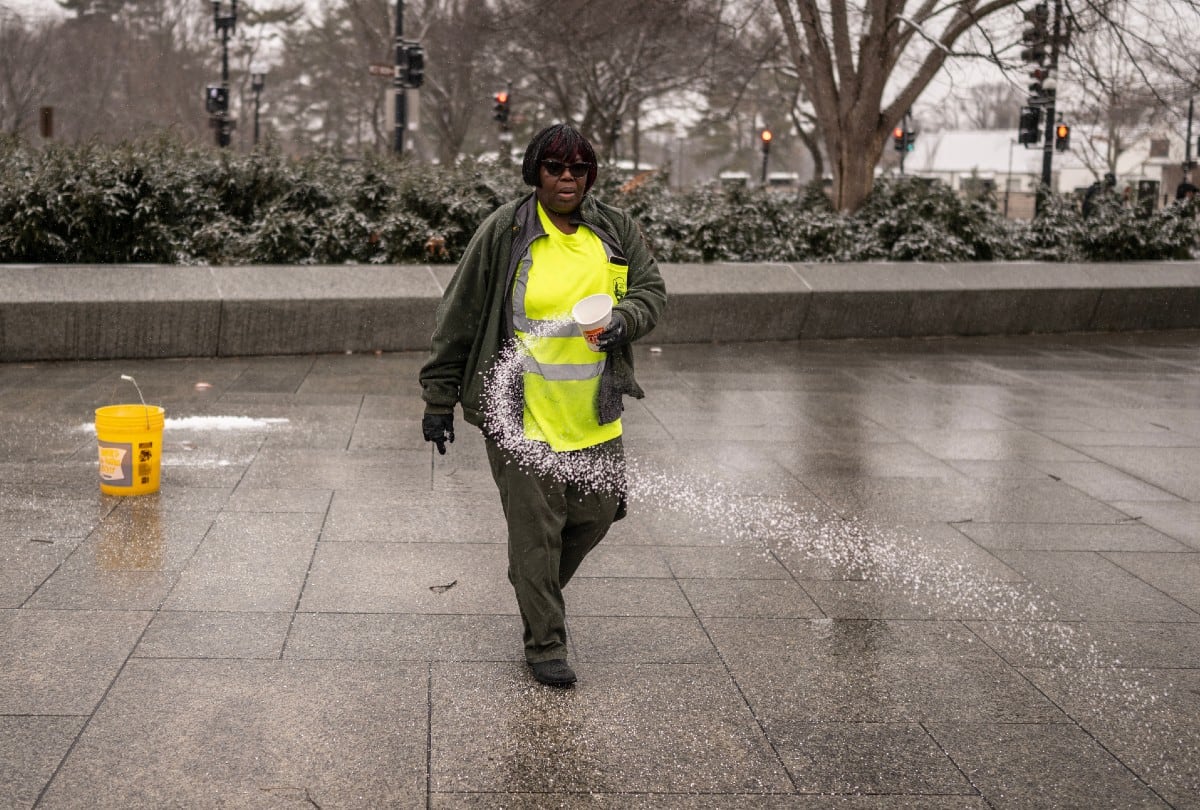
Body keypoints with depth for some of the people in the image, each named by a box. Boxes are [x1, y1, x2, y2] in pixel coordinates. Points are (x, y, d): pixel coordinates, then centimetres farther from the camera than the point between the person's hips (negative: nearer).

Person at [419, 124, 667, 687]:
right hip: (520, 412, -4)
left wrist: (622, 319, -16)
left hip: (593, 413, 4)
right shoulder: (504, 232, -6)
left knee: (597, 511, 11)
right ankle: (545, 644, 12)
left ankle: (537, 587, 41)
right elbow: (458, 317, -3)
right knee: (535, 526, -2)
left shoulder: (617, 231, 5)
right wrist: (439, 399, -2)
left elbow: (652, 291, 9)